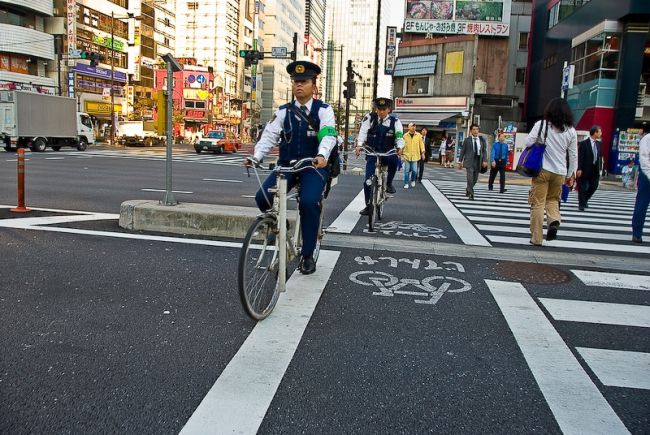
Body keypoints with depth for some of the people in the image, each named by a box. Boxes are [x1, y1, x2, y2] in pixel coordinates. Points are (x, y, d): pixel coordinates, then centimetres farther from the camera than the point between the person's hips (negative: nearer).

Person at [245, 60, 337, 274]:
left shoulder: (323, 110, -1)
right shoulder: (283, 111, 8)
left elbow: (329, 136, -16)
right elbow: (269, 135, 2)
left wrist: (322, 155, -37)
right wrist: (256, 157, -16)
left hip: (313, 166, -3)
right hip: (286, 165, 3)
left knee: (308, 202, -28)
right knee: (263, 197, -20)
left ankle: (308, 255, -12)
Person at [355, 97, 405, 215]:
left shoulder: (395, 121, -3)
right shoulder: (369, 118, -4)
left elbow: (400, 136, -10)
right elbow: (363, 132, -12)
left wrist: (399, 147, -30)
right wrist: (359, 145, -29)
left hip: (387, 153, -1)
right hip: (372, 153, 1)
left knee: (394, 159, -36)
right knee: (367, 180, -6)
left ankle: (389, 183, -10)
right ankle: (368, 205, 10)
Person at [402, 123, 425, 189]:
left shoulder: (419, 135, 1)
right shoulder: (405, 136, 1)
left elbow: (421, 144, 6)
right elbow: (402, 145, 7)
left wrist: (422, 153, 3)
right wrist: (402, 154, 8)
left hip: (415, 156, 0)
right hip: (407, 156, 0)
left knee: (414, 170, -1)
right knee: (407, 170, 0)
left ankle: (413, 180, 26)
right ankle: (406, 183, 10)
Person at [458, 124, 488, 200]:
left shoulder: (482, 140, 7)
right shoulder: (467, 140, 1)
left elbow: (484, 151, 5)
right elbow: (462, 151, 4)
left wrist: (485, 160, -8)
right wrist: (460, 162, 2)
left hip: (478, 161, 3)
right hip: (469, 161, -3)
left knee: (475, 179, 10)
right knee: (470, 178, -13)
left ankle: (468, 190, 34)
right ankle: (471, 194, -4)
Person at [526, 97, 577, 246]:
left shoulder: (541, 125, -5)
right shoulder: (571, 130, 3)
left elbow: (528, 143, -10)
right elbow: (573, 155, 6)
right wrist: (571, 174, 16)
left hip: (542, 169, -3)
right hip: (560, 172, 3)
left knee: (538, 203, 4)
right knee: (553, 199, 23)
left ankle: (536, 237, 7)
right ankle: (554, 221, -4)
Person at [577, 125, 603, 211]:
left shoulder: (598, 143, 9)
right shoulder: (584, 143, -10)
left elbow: (600, 156, 13)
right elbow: (580, 157, -13)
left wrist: (600, 167, 7)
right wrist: (579, 169, -17)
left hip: (595, 169, 6)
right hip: (585, 169, -6)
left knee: (594, 186, 7)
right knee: (582, 187, 2)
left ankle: (585, 200, 30)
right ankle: (581, 204, 11)